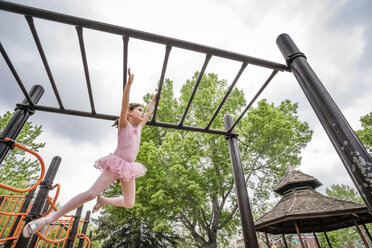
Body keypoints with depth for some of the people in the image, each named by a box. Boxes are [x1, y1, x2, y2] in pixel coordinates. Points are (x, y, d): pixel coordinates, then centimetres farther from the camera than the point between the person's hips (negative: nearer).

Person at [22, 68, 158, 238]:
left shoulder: (138, 128, 16)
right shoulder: (124, 124, -1)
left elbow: (148, 113, 29)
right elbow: (124, 104, -16)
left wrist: (153, 100, 38)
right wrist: (129, 82, -24)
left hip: (129, 168, 7)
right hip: (116, 165, -7)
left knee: (129, 203, 6)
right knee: (91, 193, -16)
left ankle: (103, 200, 29)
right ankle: (51, 217, -1)